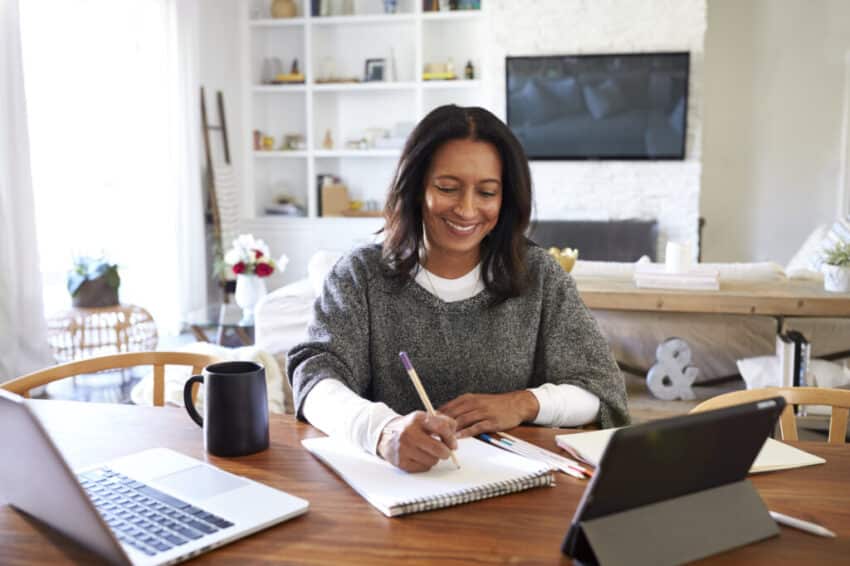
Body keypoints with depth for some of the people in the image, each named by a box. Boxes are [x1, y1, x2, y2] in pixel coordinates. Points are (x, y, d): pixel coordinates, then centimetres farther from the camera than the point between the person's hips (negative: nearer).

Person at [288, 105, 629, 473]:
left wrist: (526, 404, -17)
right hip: (389, 474, 0)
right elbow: (316, 380, -14)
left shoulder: (538, 275, 2)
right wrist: (382, 430, -34)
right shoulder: (361, 274, -1)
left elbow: (604, 391, 2)